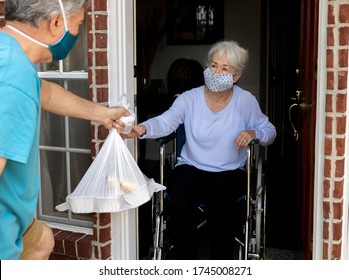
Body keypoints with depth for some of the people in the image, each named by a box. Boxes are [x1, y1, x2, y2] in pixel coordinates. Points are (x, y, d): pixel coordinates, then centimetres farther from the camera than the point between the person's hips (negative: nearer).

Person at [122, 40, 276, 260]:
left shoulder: (246, 101, 0)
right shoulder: (190, 98, -4)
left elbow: (270, 130, 9)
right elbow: (165, 122, -21)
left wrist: (253, 133, -15)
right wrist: (143, 129, -43)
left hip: (230, 172, 0)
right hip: (191, 167, 1)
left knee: (219, 199, -33)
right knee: (180, 199, -31)